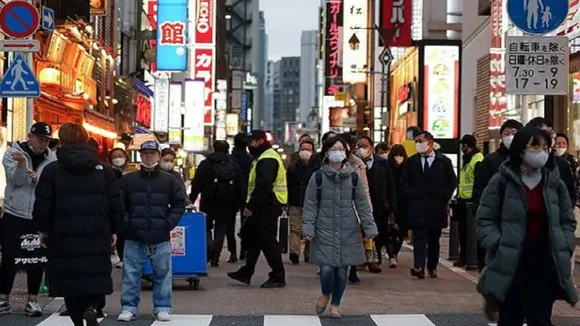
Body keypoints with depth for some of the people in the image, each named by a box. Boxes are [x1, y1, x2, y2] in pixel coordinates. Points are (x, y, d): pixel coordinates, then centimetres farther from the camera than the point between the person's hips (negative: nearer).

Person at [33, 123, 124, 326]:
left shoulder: (52, 170, -2)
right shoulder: (104, 170, 4)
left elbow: (42, 206, -3)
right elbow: (117, 206, 3)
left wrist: (43, 229, 14)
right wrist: (113, 230, 16)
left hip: (64, 237, -1)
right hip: (97, 237, 1)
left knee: (70, 280, 10)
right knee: (97, 280, 8)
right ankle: (93, 308, -19)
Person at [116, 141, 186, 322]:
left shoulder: (169, 180, 4)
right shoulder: (128, 180, 3)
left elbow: (179, 205, 6)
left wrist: (168, 224, -3)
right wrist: (126, 224, -4)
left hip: (161, 238, 0)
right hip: (134, 238, 0)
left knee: (162, 274, 5)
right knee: (131, 274, 3)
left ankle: (162, 308, 15)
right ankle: (129, 307, 12)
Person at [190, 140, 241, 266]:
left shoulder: (205, 164, -4)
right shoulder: (233, 166, 5)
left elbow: (197, 184, -8)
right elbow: (238, 188, 6)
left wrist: (191, 199, -2)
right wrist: (236, 205, 10)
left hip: (208, 202, -2)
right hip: (226, 204, 2)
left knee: (206, 227, 11)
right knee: (221, 229, 8)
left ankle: (210, 246, -15)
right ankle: (215, 257, 3)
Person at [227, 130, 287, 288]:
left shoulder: (267, 159, -16)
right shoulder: (264, 157, 19)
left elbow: (263, 185, -26)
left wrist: (251, 206, -24)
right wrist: (251, 205, 16)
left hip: (268, 205, -11)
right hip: (265, 205, 11)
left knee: (267, 240, -7)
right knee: (253, 237, 15)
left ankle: (278, 277, -1)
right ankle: (246, 273, 23)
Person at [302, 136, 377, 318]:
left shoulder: (353, 177, 3)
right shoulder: (318, 177, -1)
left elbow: (362, 205, 5)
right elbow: (310, 205, 0)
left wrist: (369, 228, -1)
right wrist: (308, 229, -8)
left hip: (348, 232, 2)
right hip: (325, 230, -2)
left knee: (342, 270, 3)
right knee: (327, 268, -10)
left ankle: (335, 305, 23)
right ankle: (325, 295, 22)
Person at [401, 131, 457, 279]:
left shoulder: (444, 161, 4)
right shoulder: (411, 162, 9)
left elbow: (452, 182, 7)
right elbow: (404, 182, 13)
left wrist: (445, 199, 1)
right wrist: (410, 195, 2)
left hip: (436, 206, 0)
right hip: (417, 206, 0)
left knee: (434, 239, 8)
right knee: (419, 237, -10)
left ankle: (432, 267, 17)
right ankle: (419, 267, -20)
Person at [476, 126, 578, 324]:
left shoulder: (555, 183, 9)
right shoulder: (501, 181, -3)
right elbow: (485, 221, -2)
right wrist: (500, 247, -14)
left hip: (545, 263, 3)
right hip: (510, 264, -3)